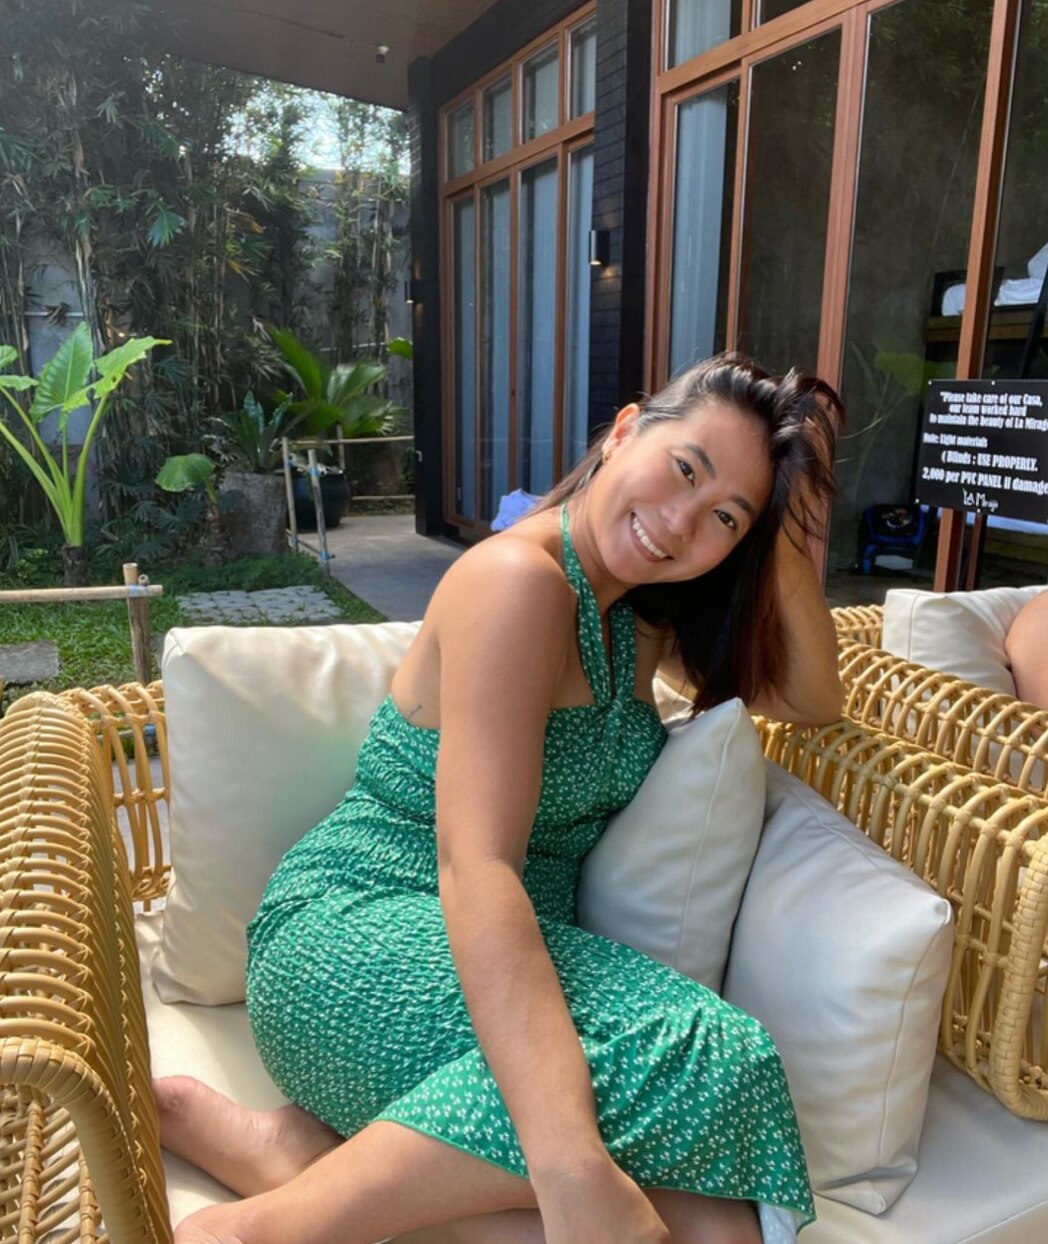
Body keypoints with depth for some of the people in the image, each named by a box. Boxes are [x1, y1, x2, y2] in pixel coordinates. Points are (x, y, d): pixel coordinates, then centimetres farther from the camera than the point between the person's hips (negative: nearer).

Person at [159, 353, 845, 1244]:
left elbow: (813, 702, 13)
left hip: (499, 956, 7)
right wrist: (571, 1166, -35)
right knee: (705, 1055, -31)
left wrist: (789, 540, -3)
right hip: (356, 932, -7)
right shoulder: (520, 579, -16)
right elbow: (474, 867, -27)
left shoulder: (641, 610, 11)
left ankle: (299, 1151, -11)